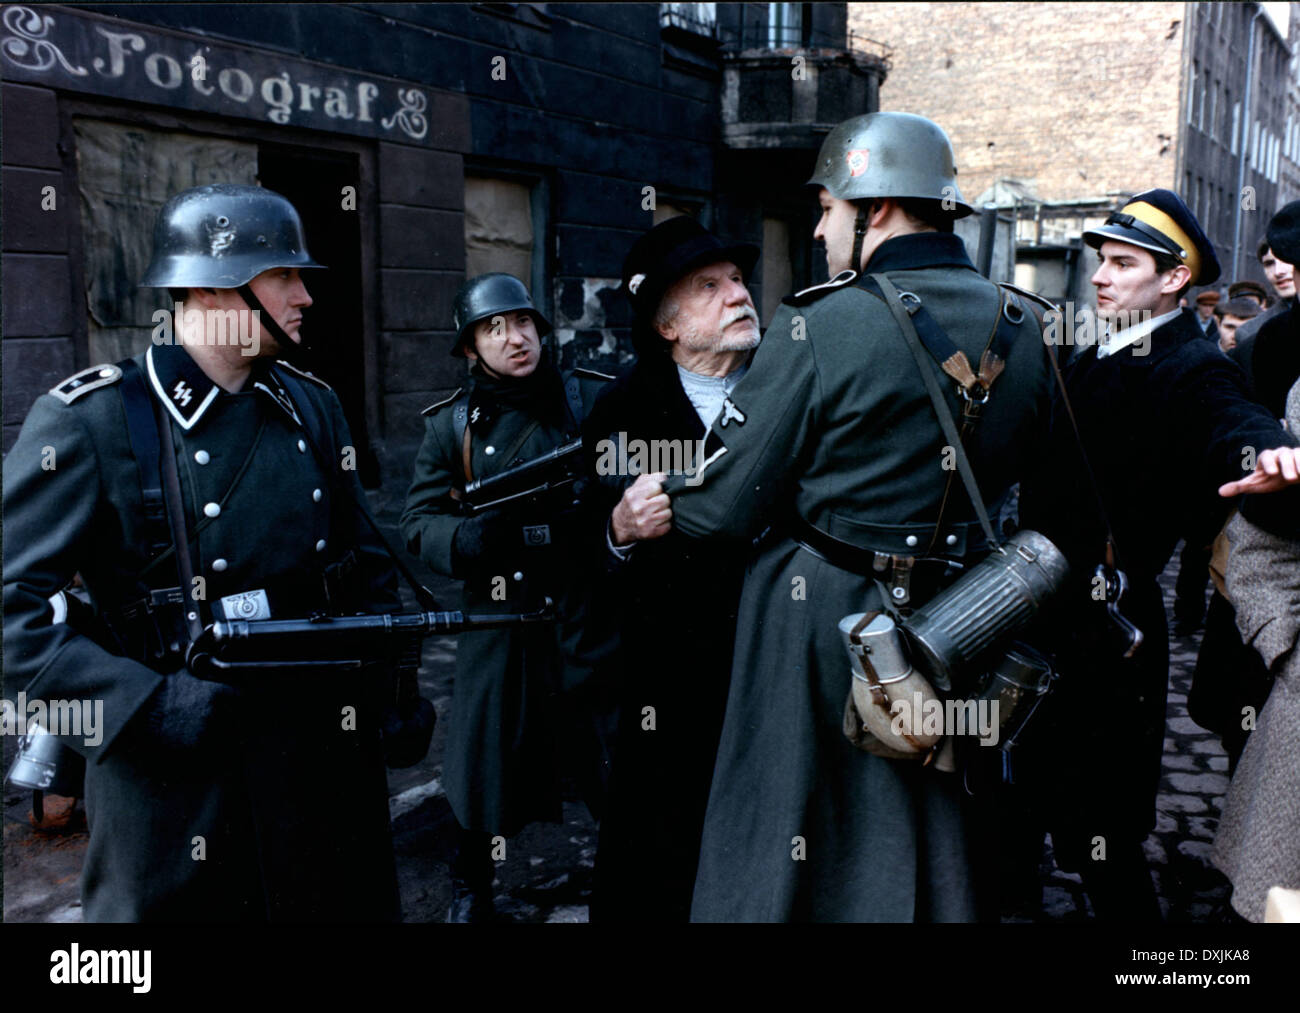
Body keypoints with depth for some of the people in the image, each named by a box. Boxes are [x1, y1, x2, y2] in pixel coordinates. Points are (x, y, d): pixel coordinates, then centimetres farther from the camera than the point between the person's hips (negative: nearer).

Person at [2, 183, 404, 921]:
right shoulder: (89, 422, -10)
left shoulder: (314, 406, 8)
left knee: (353, 903, 18)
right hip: (181, 789, -5)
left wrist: (393, 686, 3)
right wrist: (156, 705, -20)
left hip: (330, 764, 6)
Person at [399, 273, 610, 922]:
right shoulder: (451, 424, 3)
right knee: (488, 757, 11)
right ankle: (471, 890, 36)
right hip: (500, 618, 1)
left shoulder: (593, 399, 1)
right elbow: (417, 522, 2)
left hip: (590, 607, 0)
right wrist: (471, 537, -18)